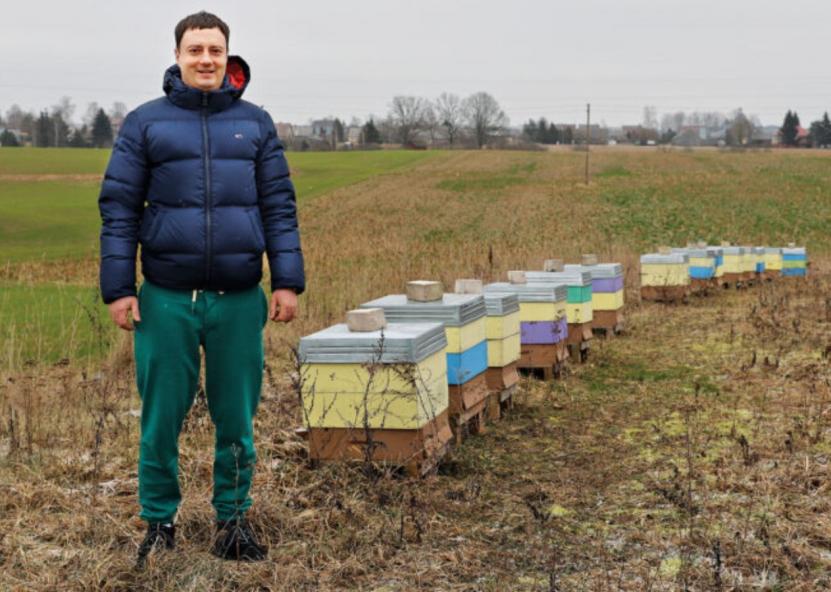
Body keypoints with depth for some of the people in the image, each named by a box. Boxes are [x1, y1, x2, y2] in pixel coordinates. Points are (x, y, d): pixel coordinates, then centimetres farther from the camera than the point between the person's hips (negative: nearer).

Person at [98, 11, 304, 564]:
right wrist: (118, 288, -4)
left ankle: (234, 519, 22)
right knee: (162, 417, 5)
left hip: (239, 299, 1)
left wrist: (288, 281, 0)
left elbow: (280, 206, 7)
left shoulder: (255, 122, 9)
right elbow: (119, 208, 2)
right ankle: (159, 522, 20)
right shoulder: (145, 122, 4)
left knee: (236, 417, 8)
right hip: (166, 298, -1)